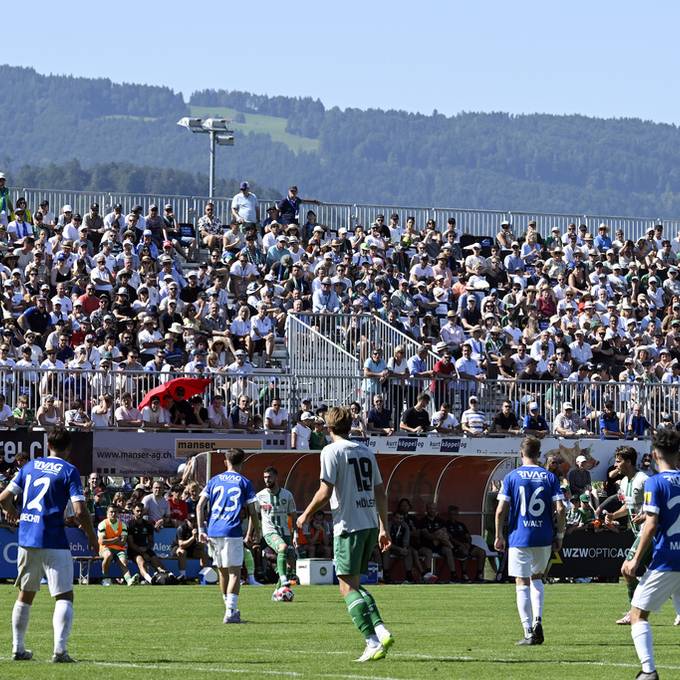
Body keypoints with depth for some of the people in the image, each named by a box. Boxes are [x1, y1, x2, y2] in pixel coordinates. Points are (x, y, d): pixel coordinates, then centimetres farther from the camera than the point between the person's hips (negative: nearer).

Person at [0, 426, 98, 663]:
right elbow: (80, 512, -14)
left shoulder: (30, 466, 9)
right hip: (53, 542, -5)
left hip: (26, 538, 5)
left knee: (25, 594, 19)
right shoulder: (68, 471, -6)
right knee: (64, 596, -3)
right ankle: (60, 649, -18)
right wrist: (92, 537, 1)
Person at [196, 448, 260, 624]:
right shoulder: (244, 483, 3)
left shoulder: (214, 481, 12)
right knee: (234, 572, -3)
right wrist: (251, 534, 11)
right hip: (232, 532, -4)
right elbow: (252, 512, 1)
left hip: (213, 532, 4)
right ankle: (231, 611, -16)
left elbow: (200, 506, 6)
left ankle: (230, 609, 27)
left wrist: (201, 530, 8)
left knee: (222, 571, 16)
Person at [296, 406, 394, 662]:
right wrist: (383, 528, 21)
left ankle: (373, 643, -14)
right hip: (370, 523, 7)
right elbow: (380, 492, 16)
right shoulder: (366, 452, 15)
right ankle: (381, 631, 1)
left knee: (348, 587, -4)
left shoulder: (332, 451, -6)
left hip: (348, 525, -7)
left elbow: (325, 492, -12)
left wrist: (306, 515, 3)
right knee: (355, 584, 18)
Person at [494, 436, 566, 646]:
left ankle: (529, 632, -3)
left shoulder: (512, 477, -3)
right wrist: (560, 535, 6)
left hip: (519, 537, -2)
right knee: (537, 577, 22)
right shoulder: (549, 477, 1)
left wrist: (499, 536, 3)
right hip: (544, 538, 2)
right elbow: (560, 508, -4)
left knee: (522, 583, 2)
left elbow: (501, 510, -7)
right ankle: (537, 620, 4)